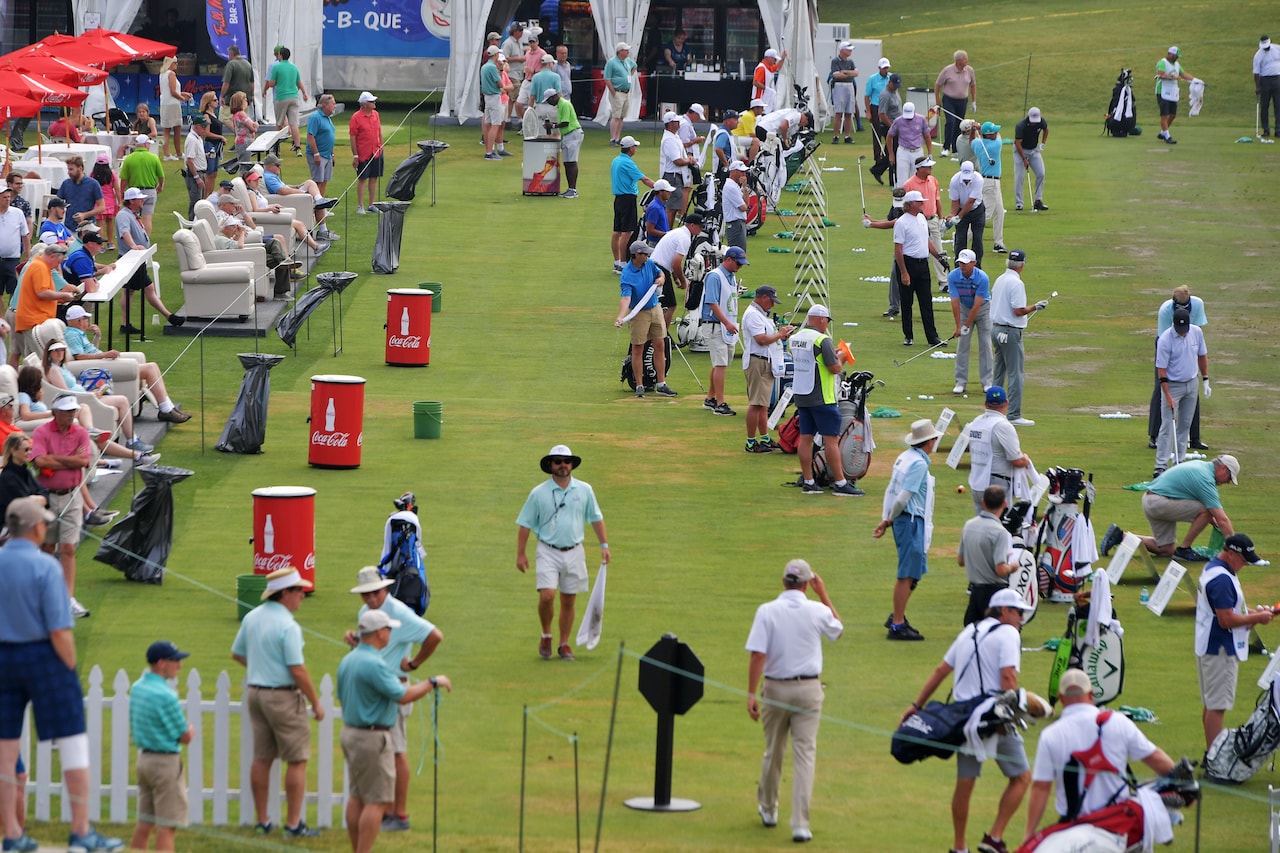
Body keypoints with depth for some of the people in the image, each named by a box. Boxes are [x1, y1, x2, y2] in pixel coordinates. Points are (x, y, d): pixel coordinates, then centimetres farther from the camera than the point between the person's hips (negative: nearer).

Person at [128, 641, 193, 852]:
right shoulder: (165, 696, -19)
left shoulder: (136, 688, 6)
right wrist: (190, 730, 10)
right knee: (166, 826, -4)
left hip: (143, 757, 8)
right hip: (166, 762, -8)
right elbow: (185, 737, -13)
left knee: (144, 823, 13)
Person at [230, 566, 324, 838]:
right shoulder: (288, 626, -19)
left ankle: (262, 821, 16)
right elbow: (298, 671, -21)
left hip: (255, 692, 8)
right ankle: (293, 823, -2)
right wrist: (315, 703, -11)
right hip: (283, 696, -8)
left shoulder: (252, 618, 6)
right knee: (297, 760, -1)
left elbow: (237, 654, 18)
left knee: (262, 759, 12)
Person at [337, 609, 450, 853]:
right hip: (373, 738, -10)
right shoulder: (374, 664, -22)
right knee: (376, 801, -6)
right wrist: (433, 682, -13)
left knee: (357, 797, 14)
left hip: (350, 731, 10)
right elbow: (403, 696, -24)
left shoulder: (347, 661, 8)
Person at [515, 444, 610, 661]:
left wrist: (604, 545, 9)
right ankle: (546, 636, 5)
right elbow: (525, 524, 2)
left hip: (574, 552, 2)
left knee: (568, 601, 6)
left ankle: (564, 643, 18)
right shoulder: (539, 493, -2)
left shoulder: (584, 490, 4)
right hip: (548, 551, -2)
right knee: (547, 595, -17)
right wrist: (520, 554, -1)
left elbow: (596, 518, 13)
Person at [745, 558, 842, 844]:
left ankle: (768, 809, 37)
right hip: (809, 689, -1)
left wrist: (752, 694, -13)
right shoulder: (818, 611, -6)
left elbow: (758, 654, -15)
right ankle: (800, 824, -9)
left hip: (776, 688, 1)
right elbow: (838, 629, 17)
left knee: (773, 751, 17)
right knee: (805, 754, -1)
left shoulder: (766, 611, -9)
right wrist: (823, 594, 21)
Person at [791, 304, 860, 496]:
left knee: (805, 438, 10)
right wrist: (840, 357, 4)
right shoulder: (822, 340, -16)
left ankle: (808, 482, 12)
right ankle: (840, 483, -3)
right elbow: (835, 368, -17)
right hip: (821, 399, -8)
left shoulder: (795, 338, 8)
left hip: (800, 396, 8)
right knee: (831, 439, -4)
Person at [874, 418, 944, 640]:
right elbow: (903, 497, -19)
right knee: (908, 574, -5)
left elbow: (891, 490, 12)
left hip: (904, 521, 10)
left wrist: (885, 519, 9)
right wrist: (888, 521, -6)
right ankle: (897, 626, -3)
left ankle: (897, 617, 24)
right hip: (912, 521, -10)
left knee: (915, 572, 18)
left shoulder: (904, 458, 12)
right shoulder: (919, 464, -17)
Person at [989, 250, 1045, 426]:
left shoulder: (999, 280, 9)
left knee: (998, 374, 14)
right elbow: (1018, 311, -19)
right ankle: (1014, 415, -5)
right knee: (1015, 374, -4)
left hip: (996, 328, 8)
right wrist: (1035, 307, -5)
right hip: (1010, 332, -8)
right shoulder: (1016, 283, -17)